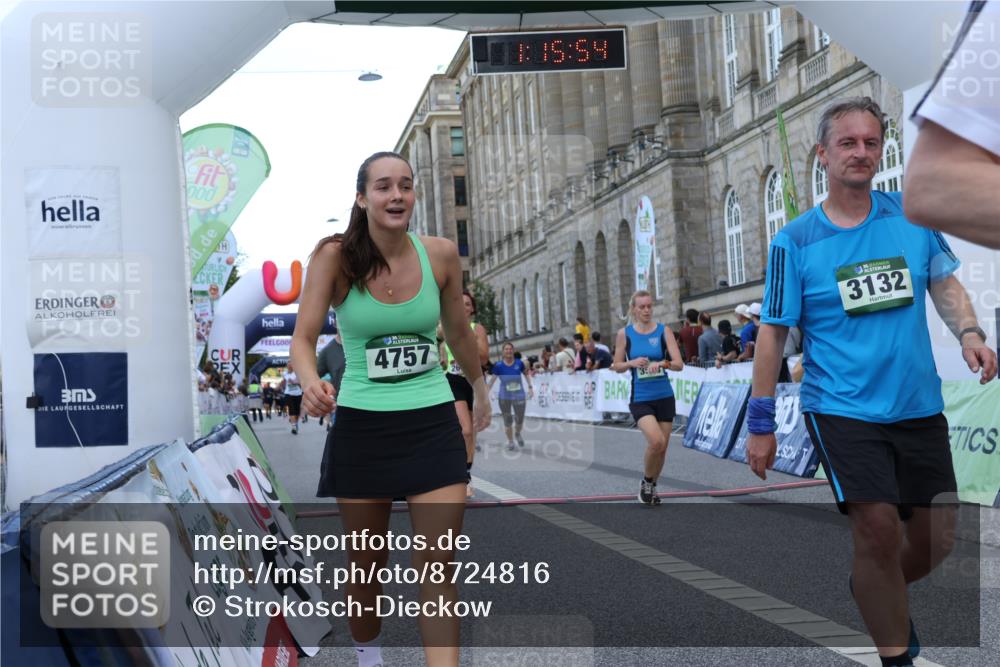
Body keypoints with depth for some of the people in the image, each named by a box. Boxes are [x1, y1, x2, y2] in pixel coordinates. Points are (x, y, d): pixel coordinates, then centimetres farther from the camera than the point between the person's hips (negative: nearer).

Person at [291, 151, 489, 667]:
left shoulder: (441, 254, -5)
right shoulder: (335, 256, -12)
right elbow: (304, 338, -13)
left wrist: (480, 388, 25)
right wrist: (311, 382, -35)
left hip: (433, 423, 1)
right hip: (362, 426, -1)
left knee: (438, 566, -3)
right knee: (366, 562, 13)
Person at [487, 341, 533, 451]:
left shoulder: (519, 363, -8)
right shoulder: (498, 365, -11)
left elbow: (526, 374, 10)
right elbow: (492, 380, -9)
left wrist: (530, 387, 6)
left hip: (519, 396, 1)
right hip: (504, 397, -1)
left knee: (520, 420, 3)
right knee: (507, 421, 6)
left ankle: (517, 434, 38)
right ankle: (510, 441, 28)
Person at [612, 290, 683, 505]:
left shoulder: (663, 330, -1)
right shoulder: (624, 334, 0)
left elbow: (679, 364, -7)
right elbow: (617, 366, 6)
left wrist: (662, 363, -28)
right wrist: (632, 363, -14)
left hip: (664, 397, 2)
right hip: (640, 399, -2)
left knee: (662, 447, 7)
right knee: (656, 441, -22)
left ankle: (652, 487, 32)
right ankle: (646, 482, 4)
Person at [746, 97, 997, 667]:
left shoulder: (913, 215, 3)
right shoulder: (794, 242, -4)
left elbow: (945, 283, 13)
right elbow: (773, 334, -2)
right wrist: (761, 424, -4)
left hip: (919, 406, 4)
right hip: (842, 407, -4)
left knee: (938, 536, 8)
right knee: (880, 530, -15)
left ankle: (879, 594, 39)